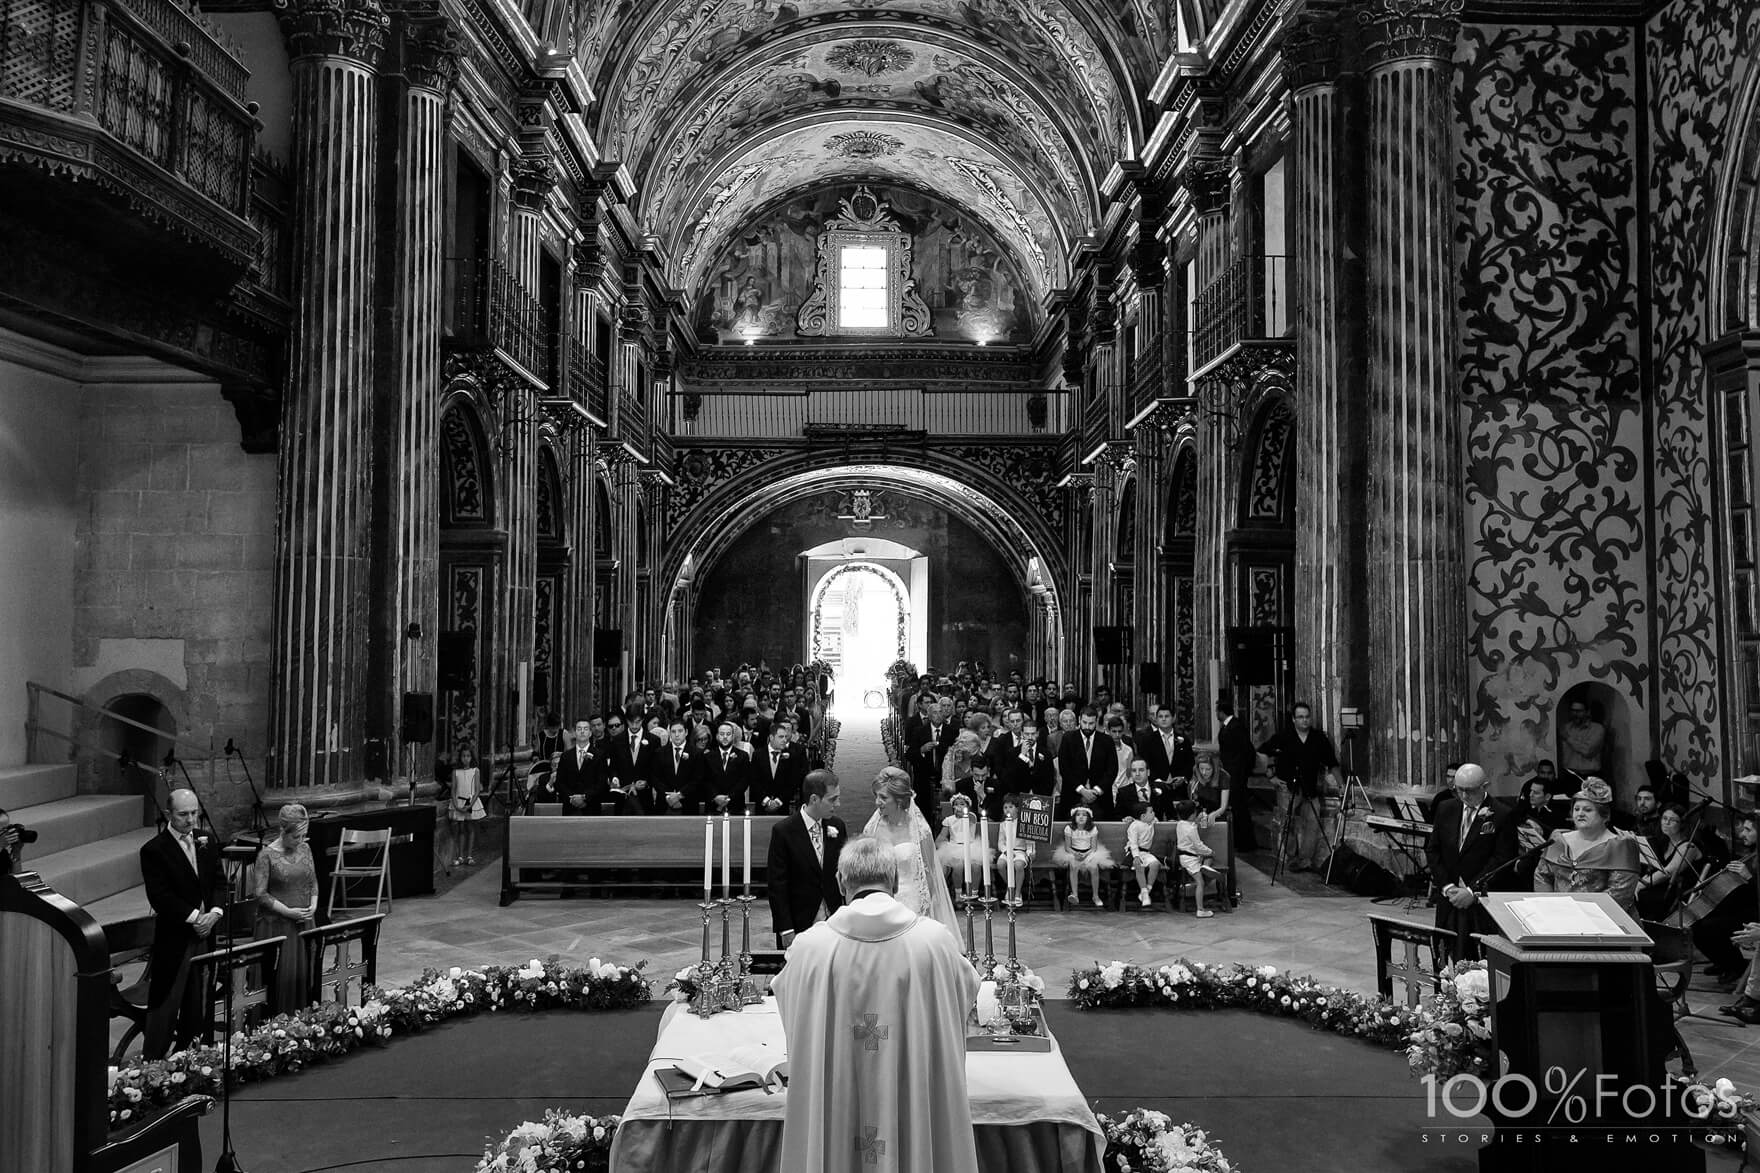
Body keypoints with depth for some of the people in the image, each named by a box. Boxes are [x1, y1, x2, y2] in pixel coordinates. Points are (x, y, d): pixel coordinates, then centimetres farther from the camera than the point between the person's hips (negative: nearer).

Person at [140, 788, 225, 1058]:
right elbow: (159, 896, -14)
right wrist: (194, 917, -17)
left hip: (205, 934, 5)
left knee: (198, 1005, 11)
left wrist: (214, 913, -8)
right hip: (173, 939, -5)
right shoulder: (154, 850, -8)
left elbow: (219, 883, 10)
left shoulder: (207, 845, 11)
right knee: (166, 1005, -2)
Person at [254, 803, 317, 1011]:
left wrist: (313, 907, -2)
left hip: (304, 923, 5)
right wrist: (289, 912, -15)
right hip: (277, 925, -5)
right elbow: (261, 894, -11)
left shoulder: (305, 849, 6)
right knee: (283, 976, -3)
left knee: (306, 973, 4)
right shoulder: (267, 855, -10)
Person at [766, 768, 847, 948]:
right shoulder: (783, 831, -11)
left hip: (834, 922, 4)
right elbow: (776, 885, -9)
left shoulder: (837, 826, 3)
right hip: (798, 926, -4)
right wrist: (785, 930, -12)